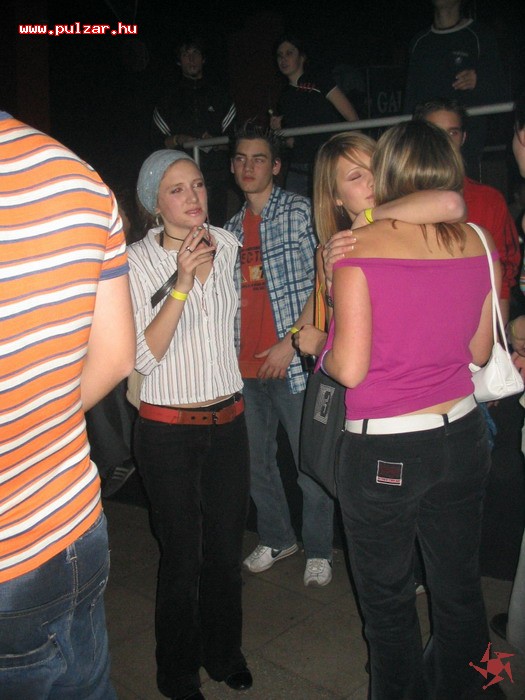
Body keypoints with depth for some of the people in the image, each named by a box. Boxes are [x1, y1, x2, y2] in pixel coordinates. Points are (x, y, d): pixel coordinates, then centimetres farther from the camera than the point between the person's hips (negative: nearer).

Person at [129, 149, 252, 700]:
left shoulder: (226, 244, 3)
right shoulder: (136, 261, -12)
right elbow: (145, 355, -20)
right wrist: (182, 281, -25)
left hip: (228, 421, 5)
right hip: (168, 431, -4)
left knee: (227, 549, 16)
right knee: (183, 558, 7)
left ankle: (224, 653, 41)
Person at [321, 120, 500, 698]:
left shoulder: (358, 249, -14)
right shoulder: (478, 244, 0)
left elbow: (349, 368, -17)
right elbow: (480, 352, 7)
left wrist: (321, 351, 4)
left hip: (382, 450, -5)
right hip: (462, 435, 5)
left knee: (387, 602, 17)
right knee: (459, 590, 22)